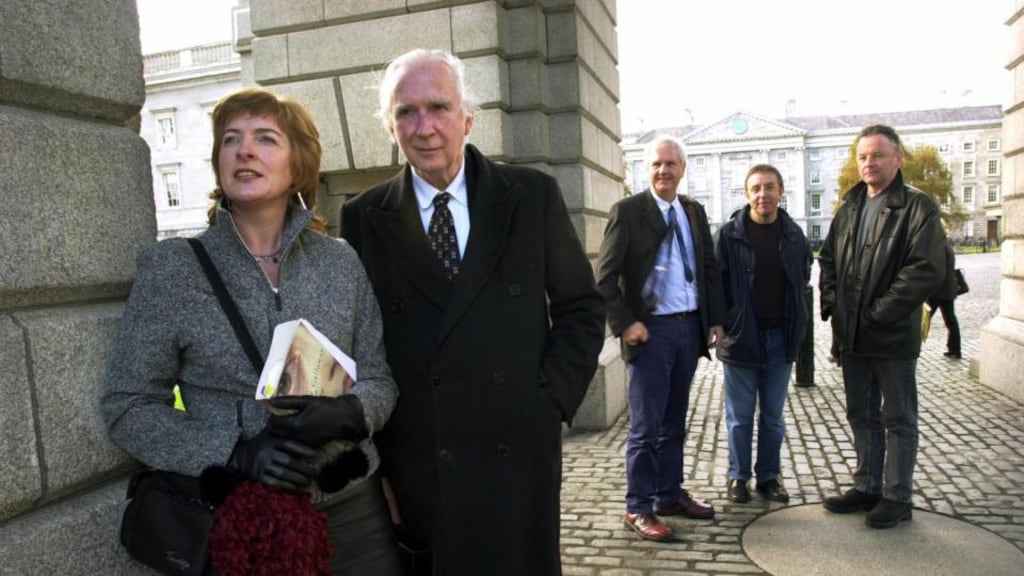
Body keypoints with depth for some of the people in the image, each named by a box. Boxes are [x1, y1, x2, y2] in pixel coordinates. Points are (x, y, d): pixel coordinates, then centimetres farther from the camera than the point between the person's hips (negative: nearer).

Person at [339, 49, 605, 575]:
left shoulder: (533, 195, 0)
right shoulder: (363, 217, 1)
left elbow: (581, 308, 4)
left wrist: (552, 399, -4)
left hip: (515, 450, 0)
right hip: (410, 459, 1)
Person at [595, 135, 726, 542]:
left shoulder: (695, 211, 11)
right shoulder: (628, 211, -7)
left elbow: (710, 268, 15)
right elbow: (605, 276, -10)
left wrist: (716, 319, 8)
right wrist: (624, 324, -16)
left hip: (690, 327, 6)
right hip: (651, 329, -6)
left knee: (674, 422, 16)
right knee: (646, 426, 0)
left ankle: (670, 495, 30)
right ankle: (638, 508, 12)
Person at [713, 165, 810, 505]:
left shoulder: (794, 235, 4)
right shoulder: (729, 234, -6)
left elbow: (803, 279, 14)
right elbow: (715, 282, -5)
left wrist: (795, 323, 7)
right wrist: (725, 324, -8)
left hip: (781, 337, 3)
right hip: (740, 337, -3)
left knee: (773, 415, 13)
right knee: (740, 415, 8)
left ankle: (769, 476, 26)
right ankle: (738, 476, 21)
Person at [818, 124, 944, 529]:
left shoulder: (918, 207, -9)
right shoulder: (849, 209, 11)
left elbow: (927, 271, -17)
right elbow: (828, 258, 17)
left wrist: (879, 312, -18)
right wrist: (832, 301, 2)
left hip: (893, 336, -6)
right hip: (851, 335, 6)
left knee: (898, 419, 7)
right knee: (862, 415, 16)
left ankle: (897, 497, 19)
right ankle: (867, 487, 29)